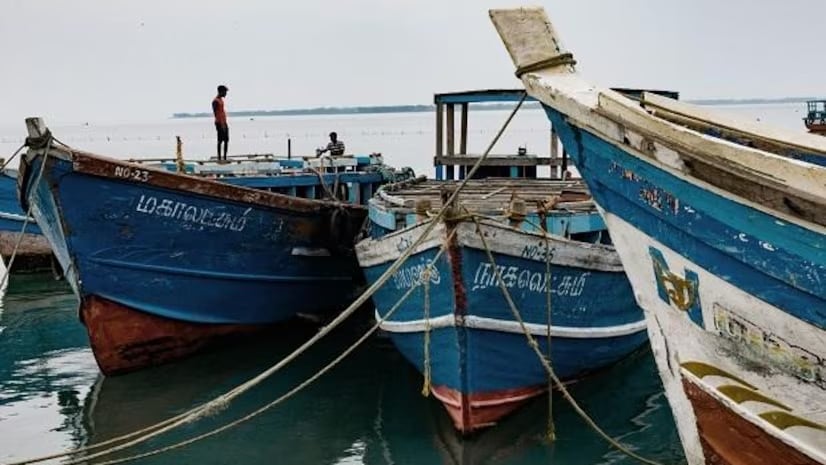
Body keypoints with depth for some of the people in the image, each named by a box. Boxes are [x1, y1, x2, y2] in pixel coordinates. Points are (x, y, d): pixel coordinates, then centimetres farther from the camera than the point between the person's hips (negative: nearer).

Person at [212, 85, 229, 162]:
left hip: (224, 123, 9)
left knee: (226, 140, 8)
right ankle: (219, 157, -3)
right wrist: (220, 124, -24)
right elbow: (215, 113, -18)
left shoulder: (221, 100, 17)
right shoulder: (215, 101, -12)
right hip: (219, 123, -9)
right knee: (220, 140, -7)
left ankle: (225, 157, 12)